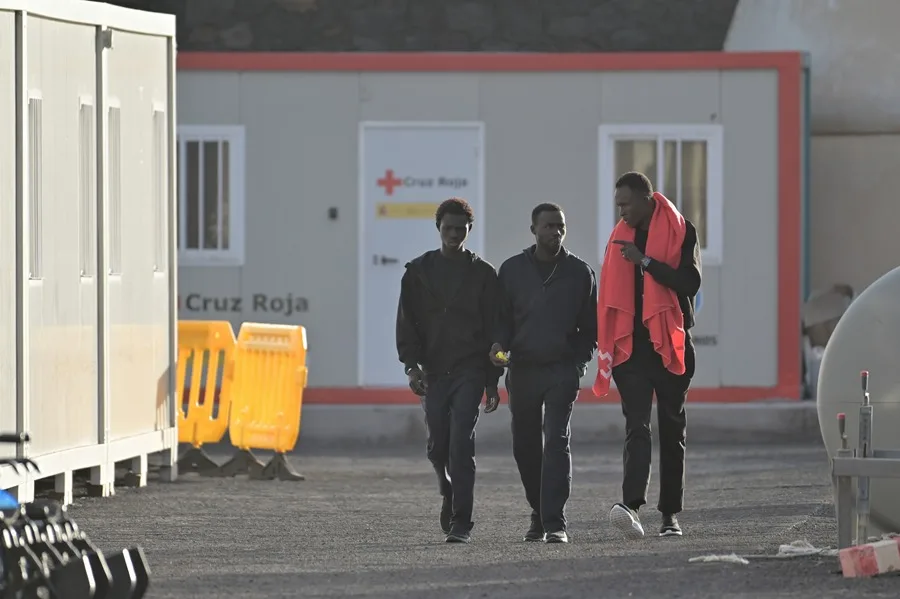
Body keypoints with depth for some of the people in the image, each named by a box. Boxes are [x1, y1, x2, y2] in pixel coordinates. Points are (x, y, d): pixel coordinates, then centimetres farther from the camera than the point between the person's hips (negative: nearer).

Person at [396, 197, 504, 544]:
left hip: (469, 372, -2)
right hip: (433, 372, 3)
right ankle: (450, 493, 32)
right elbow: (407, 322, 6)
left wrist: (492, 382, 3)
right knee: (438, 447, 3)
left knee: (461, 444, -13)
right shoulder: (419, 272, 10)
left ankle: (460, 523, -13)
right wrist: (412, 365, -8)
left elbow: (494, 329, 7)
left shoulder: (482, 274, 6)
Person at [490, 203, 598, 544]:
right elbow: (502, 317, 9)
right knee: (525, 446, 9)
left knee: (556, 442, -14)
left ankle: (555, 523, -18)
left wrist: (579, 363, -1)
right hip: (522, 369, 2)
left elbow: (590, 326, 9)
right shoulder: (512, 270, 6)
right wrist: (499, 344, -11)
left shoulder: (579, 273, 4)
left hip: (562, 370, -2)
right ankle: (539, 514, 27)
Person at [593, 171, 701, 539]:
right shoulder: (621, 236, 12)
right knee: (636, 426, -12)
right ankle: (632, 506, -27)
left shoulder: (680, 233, -2)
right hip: (631, 346, 2)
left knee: (672, 429, 8)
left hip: (669, 344, -2)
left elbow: (690, 284, -15)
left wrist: (645, 261, -21)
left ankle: (671, 513, 15)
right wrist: (608, 347, 10)